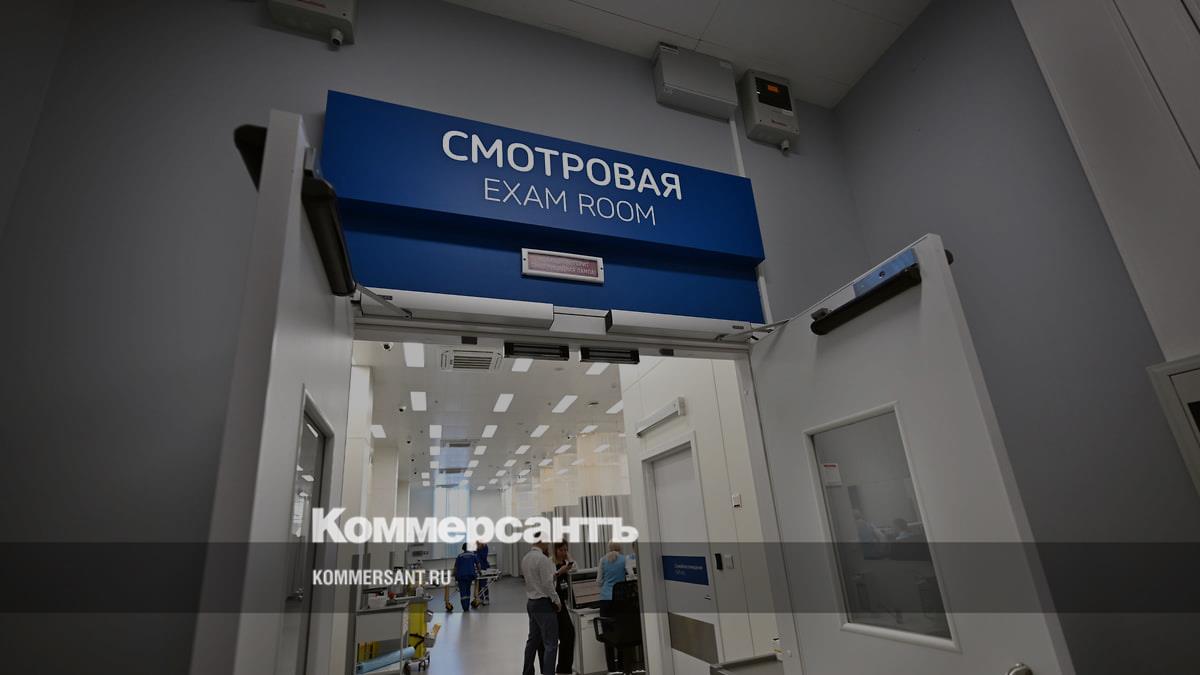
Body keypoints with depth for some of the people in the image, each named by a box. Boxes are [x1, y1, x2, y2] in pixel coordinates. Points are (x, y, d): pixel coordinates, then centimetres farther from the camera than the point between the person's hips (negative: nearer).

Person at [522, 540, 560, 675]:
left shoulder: (525, 558, 7)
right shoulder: (542, 559, -19)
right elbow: (548, 583, -18)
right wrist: (557, 601, -6)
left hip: (531, 602, 9)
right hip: (544, 603, -9)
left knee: (533, 640, 17)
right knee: (550, 643, -3)